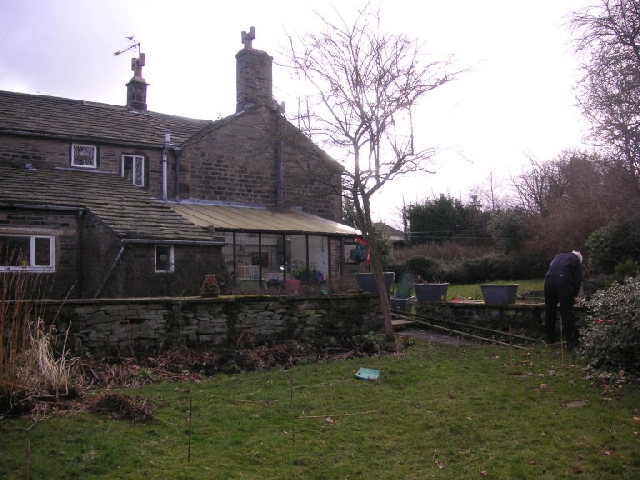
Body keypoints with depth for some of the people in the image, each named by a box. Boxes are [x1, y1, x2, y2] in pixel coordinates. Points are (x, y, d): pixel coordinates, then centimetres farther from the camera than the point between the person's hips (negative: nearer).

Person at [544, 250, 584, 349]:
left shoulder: (559, 256, 33)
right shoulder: (577, 261, 20)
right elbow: (578, 279, 11)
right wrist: (574, 295, 22)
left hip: (549, 278, 4)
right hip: (563, 280, -4)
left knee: (549, 311, 15)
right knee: (567, 312, 3)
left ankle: (550, 339, 25)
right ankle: (571, 341, 7)